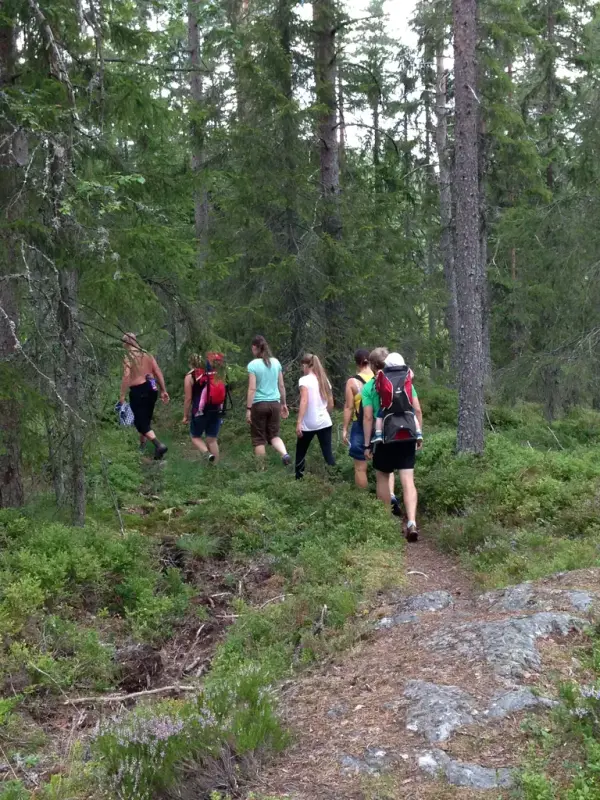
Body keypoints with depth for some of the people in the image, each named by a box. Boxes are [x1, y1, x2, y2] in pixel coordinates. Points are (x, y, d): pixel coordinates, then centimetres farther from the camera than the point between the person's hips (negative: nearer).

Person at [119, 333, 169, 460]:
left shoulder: (128, 358, -10)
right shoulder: (147, 355, 10)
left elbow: (126, 377, -22)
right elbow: (158, 372, 7)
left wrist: (122, 396, -19)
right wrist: (164, 390, 9)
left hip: (138, 391, -7)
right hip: (151, 389, 7)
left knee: (140, 422, -2)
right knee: (146, 419, 20)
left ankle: (159, 445, -18)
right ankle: (142, 446, 33)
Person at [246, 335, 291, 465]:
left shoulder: (253, 364, -9)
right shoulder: (276, 362, 6)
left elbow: (252, 389, -13)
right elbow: (281, 386, 10)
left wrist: (248, 409, -10)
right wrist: (284, 404, 19)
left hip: (259, 404, -4)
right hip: (274, 403, 5)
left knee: (259, 439, 6)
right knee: (274, 435, 14)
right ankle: (285, 454, -13)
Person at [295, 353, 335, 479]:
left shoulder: (304, 380, -8)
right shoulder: (324, 379, 10)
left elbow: (304, 401, -19)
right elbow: (331, 404, 14)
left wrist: (298, 423, -21)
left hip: (308, 424, -5)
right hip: (325, 422, 5)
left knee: (300, 453, 13)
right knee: (328, 453, 3)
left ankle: (298, 479, 20)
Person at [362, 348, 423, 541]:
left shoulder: (369, 387, -3)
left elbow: (368, 417, -7)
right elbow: (417, 410, 3)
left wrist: (367, 445, -2)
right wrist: (419, 435, 12)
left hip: (385, 437, -2)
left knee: (383, 477, 17)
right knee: (408, 480, -1)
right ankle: (412, 522, -14)